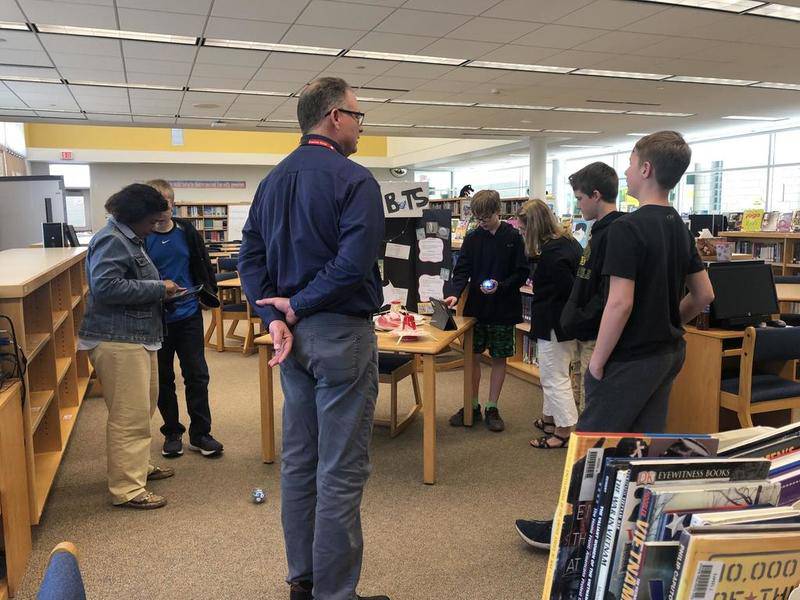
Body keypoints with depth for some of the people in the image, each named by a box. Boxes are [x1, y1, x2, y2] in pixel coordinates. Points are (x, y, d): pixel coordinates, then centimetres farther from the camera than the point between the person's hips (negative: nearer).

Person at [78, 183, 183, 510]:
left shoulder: (129, 239, 17)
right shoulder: (111, 241, -14)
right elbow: (105, 286, -26)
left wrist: (161, 290, 11)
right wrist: (158, 288, -20)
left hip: (138, 337, 11)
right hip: (118, 341, -11)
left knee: (143, 407, 21)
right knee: (130, 415, -7)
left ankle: (137, 465, 36)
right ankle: (127, 489, 1)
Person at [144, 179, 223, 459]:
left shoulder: (186, 231, 1)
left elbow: (203, 265, 10)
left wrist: (208, 291, 2)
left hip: (189, 315, 2)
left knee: (197, 375, 5)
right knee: (163, 379, 11)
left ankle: (200, 433, 17)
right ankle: (172, 433, 27)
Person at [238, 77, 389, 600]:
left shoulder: (272, 180, 12)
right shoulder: (354, 180, -12)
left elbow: (250, 257, 6)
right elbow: (355, 264, -23)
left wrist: (275, 317, -5)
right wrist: (297, 306, -13)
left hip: (294, 334, 8)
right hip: (341, 336, -8)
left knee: (298, 461, 17)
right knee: (341, 473, 1)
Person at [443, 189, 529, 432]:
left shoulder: (513, 237, -5)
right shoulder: (472, 238, 1)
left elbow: (521, 273, -5)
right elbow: (462, 271, -4)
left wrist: (501, 286, -21)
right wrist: (454, 293, -21)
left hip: (503, 310, -2)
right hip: (476, 307, 2)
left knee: (499, 358, 7)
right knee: (473, 356, 7)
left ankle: (492, 408, 20)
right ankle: (473, 406, 22)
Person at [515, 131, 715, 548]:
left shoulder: (628, 228, -20)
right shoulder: (680, 228, 8)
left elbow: (620, 302, -24)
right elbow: (703, 296, 12)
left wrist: (598, 360, -16)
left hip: (630, 358, -8)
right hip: (668, 354, 9)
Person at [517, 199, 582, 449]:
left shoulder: (551, 253, -24)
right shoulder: (567, 241, 7)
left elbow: (568, 289, -23)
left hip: (553, 324, -10)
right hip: (563, 322, 10)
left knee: (555, 378, 1)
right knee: (550, 374, 23)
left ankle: (565, 432, 11)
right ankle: (550, 417, 38)